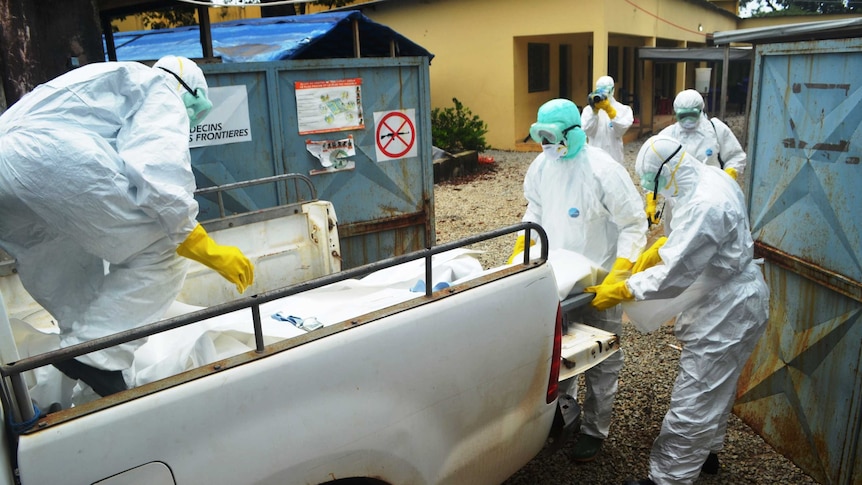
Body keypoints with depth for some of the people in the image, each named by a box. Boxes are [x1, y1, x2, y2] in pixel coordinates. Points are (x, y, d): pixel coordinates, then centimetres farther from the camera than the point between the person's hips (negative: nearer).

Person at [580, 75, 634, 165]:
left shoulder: (623, 109, 2)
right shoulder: (588, 109, 2)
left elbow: (621, 129, -16)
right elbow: (586, 131, -12)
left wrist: (609, 109, -25)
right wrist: (594, 111, -23)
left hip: (614, 157, 0)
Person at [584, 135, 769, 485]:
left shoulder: (705, 206, -31)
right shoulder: (710, 177, 1)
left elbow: (672, 276, -28)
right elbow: (687, 236, 17)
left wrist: (618, 292, -20)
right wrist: (656, 250, 6)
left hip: (727, 313, -11)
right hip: (727, 302, 11)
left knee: (692, 404, -2)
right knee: (715, 389, 26)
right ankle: (705, 452, 45)